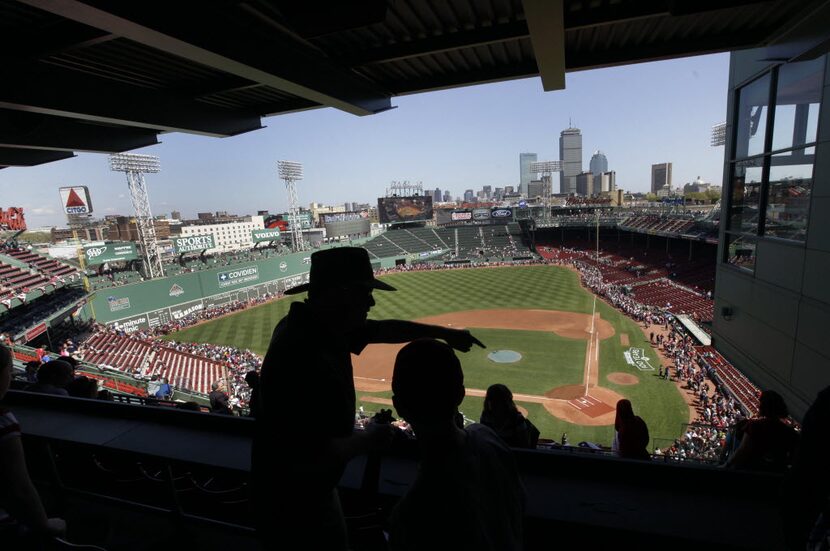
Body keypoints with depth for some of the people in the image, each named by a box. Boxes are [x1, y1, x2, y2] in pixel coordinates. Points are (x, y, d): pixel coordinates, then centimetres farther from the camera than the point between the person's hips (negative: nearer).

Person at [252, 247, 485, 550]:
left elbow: (381, 330, 4)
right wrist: (369, 439, -17)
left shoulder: (317, 325, -8)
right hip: (295, 495, -8)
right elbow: (321, 454, -35)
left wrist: (441, 332, 6)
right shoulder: (305, 358, -38)